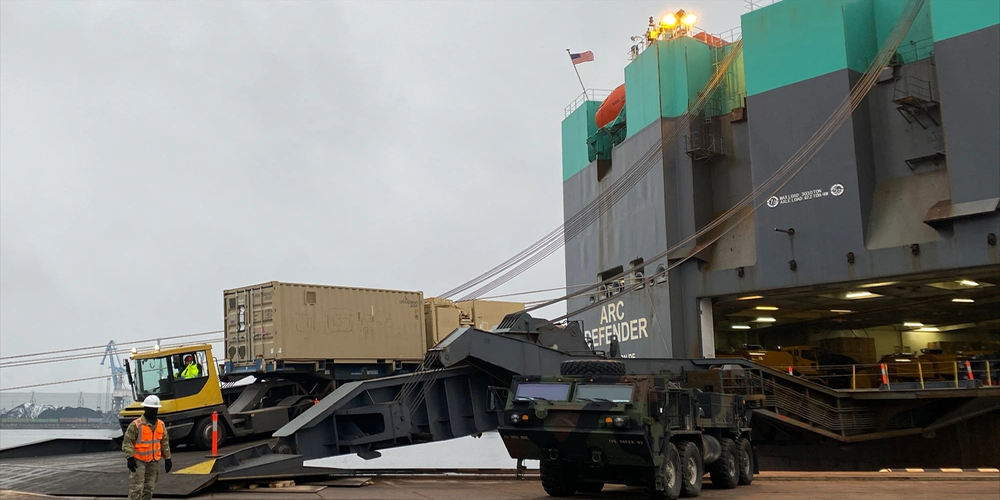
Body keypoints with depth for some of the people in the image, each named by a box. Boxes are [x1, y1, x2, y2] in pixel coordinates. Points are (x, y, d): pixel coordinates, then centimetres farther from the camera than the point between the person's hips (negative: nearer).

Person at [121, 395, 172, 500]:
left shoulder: (161, 425, 7)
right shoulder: (136, 425, -11)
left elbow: (165, 442, 14)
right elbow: (127, 442, -12)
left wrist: (167, 458, 12)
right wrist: (130, 458, -20)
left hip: (154, 461, 6)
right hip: (138, 461, -6)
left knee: (149, 487, 11)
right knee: (136, 488, -9)